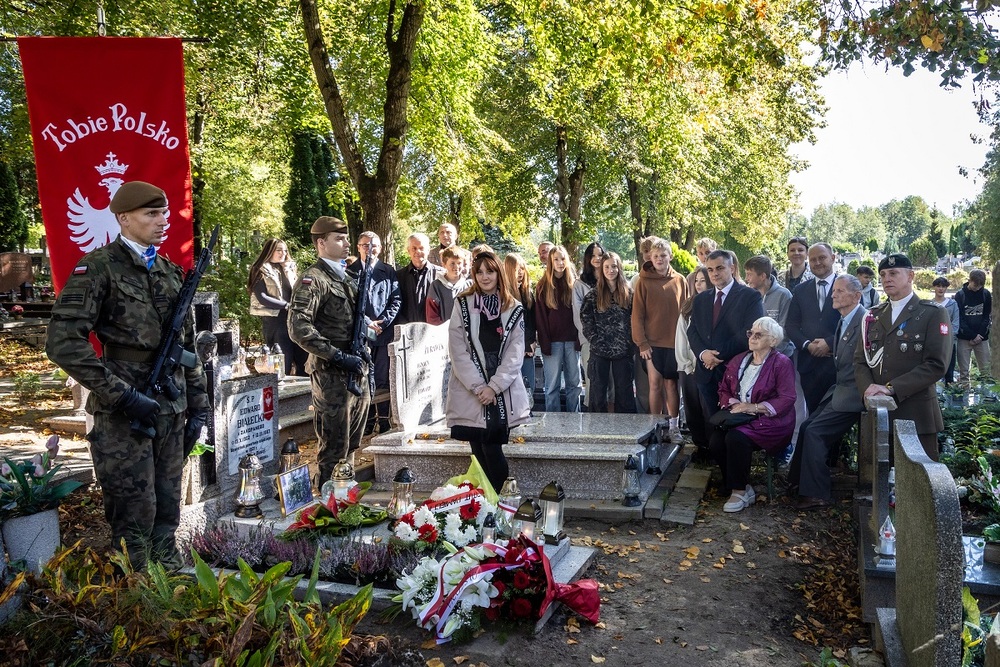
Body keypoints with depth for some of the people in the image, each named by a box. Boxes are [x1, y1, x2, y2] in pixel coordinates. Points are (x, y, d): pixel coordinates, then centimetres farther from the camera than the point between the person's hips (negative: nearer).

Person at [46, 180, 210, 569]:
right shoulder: (98, 268, -6)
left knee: (167, 512, 13)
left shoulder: (171, 272, 13)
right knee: (134, 517, 1)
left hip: (171, 412, 6)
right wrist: (122, 395, -17)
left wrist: (198, 405, 12)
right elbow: (63, 343, -14)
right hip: (124, 416, -5)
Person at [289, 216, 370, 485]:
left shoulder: (349, 278, 16)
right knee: (334, 451, -1)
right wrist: (339, 357, -22)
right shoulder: (313, 279, -11)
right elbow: (298, 328, -23)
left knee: (351, 447, 18)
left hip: (358, 374, 8)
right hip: (332, 377, -8)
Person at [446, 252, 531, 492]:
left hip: (502, 394, 0)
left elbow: (515, 354, 2)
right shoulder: (462, 305, 6)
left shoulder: (514, 310, 8)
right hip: (470, 392, 0)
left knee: (492, 451, -5)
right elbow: (458, 351, -1)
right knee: (480, 454, 0)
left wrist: (494, 386, -9)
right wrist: (478, 386, -10)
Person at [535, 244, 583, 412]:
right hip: (552, 341, -2)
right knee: (552, 385, 1)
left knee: (575, 383, 6)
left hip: (572, 340, 2)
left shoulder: (574, 283, 7)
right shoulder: (543, 285, 2)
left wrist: (580, 339, -5)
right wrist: (544, 343, -10)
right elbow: (540, 317, -2)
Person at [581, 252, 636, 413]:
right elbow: (585, 318, -1)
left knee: (624, 389, 7)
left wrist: (629, 341, -2)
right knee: (598, 390, 5)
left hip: (623, 349, 1)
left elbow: (634, 319, 6)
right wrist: (595, 340, -8)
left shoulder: (628, 293, 5)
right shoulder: (593, 295, 2)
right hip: (599, 351, -1)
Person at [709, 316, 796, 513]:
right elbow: (723, 390, 17)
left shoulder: (782, 363, -5)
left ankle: (739, 491, -14)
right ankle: (744, 487, -4)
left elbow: (787, 399, -14)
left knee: (736, 438, -32)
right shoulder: (738, 361, 13)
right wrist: (733, 403, -5)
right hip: (739, 418, 6)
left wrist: (753, 407, -18)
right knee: (716, 441, -22)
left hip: (769, 422, -6)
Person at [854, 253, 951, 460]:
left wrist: (892, 388, -17)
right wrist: (868, 388, -10)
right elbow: (860, 359, 10)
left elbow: (936, 364, -10)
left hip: (917, 414, -4)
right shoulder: (873, 316, 16)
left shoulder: (934, 314, 1)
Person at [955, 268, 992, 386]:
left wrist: (980, 335, -7)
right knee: (964, 371, -1)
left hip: (982, 338, 2)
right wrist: (972, 336, -11)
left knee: (986, 370, 3)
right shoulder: (960, 295, -2)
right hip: (964, 338, -2)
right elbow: (959, 319, -5)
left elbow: (988, 317, 4)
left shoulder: (986, 294, 4)